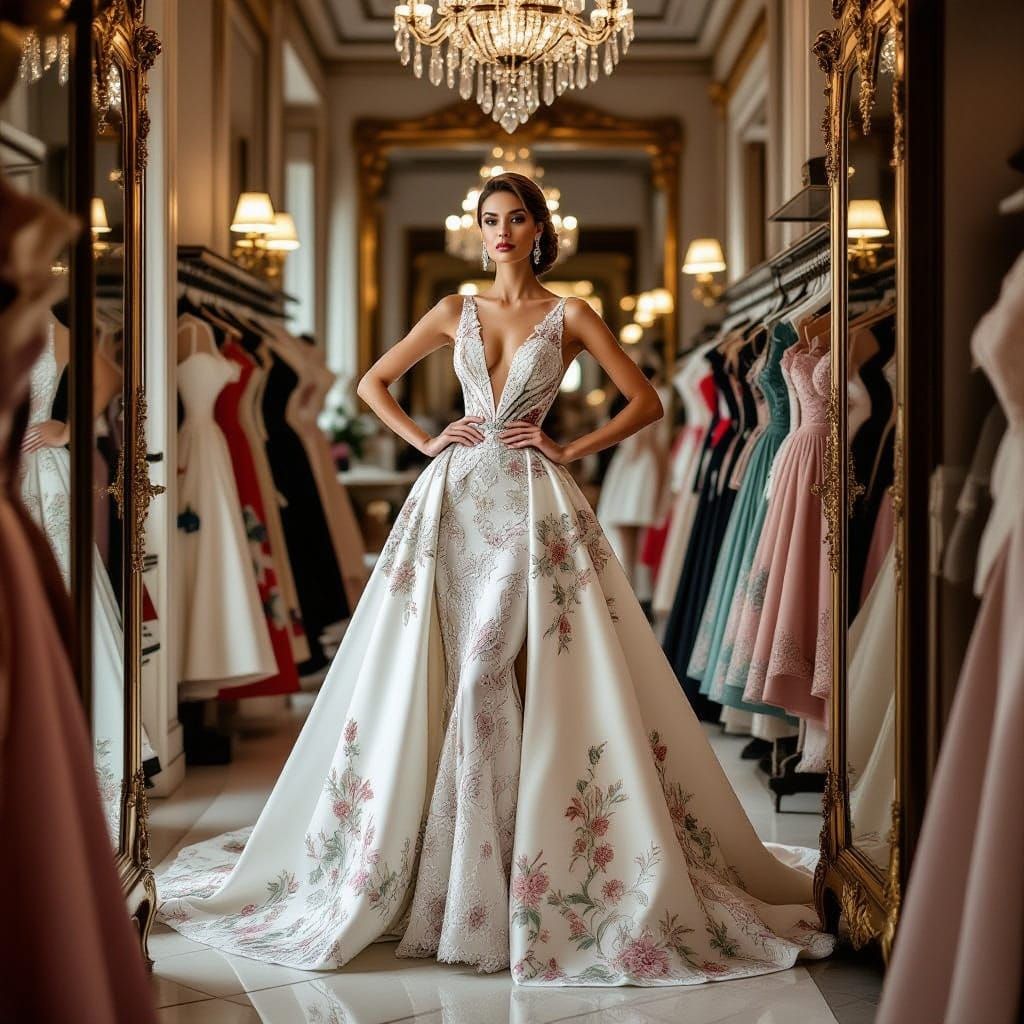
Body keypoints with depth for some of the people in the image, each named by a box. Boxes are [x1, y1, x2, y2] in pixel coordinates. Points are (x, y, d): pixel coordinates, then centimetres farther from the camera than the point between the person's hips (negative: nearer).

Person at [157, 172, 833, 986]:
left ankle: (541, 871, 4)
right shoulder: (456, 311, 12)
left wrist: (570, 449, -5)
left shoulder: (569, 317, 5)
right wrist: (425, 440, 4)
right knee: (439, 680, 0)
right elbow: (373, 383, 18)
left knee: (536, 685, -8)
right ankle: (441, 867, 12)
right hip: (455, 500, 3)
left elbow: (647, 402, 3)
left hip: (534, 506, -2)